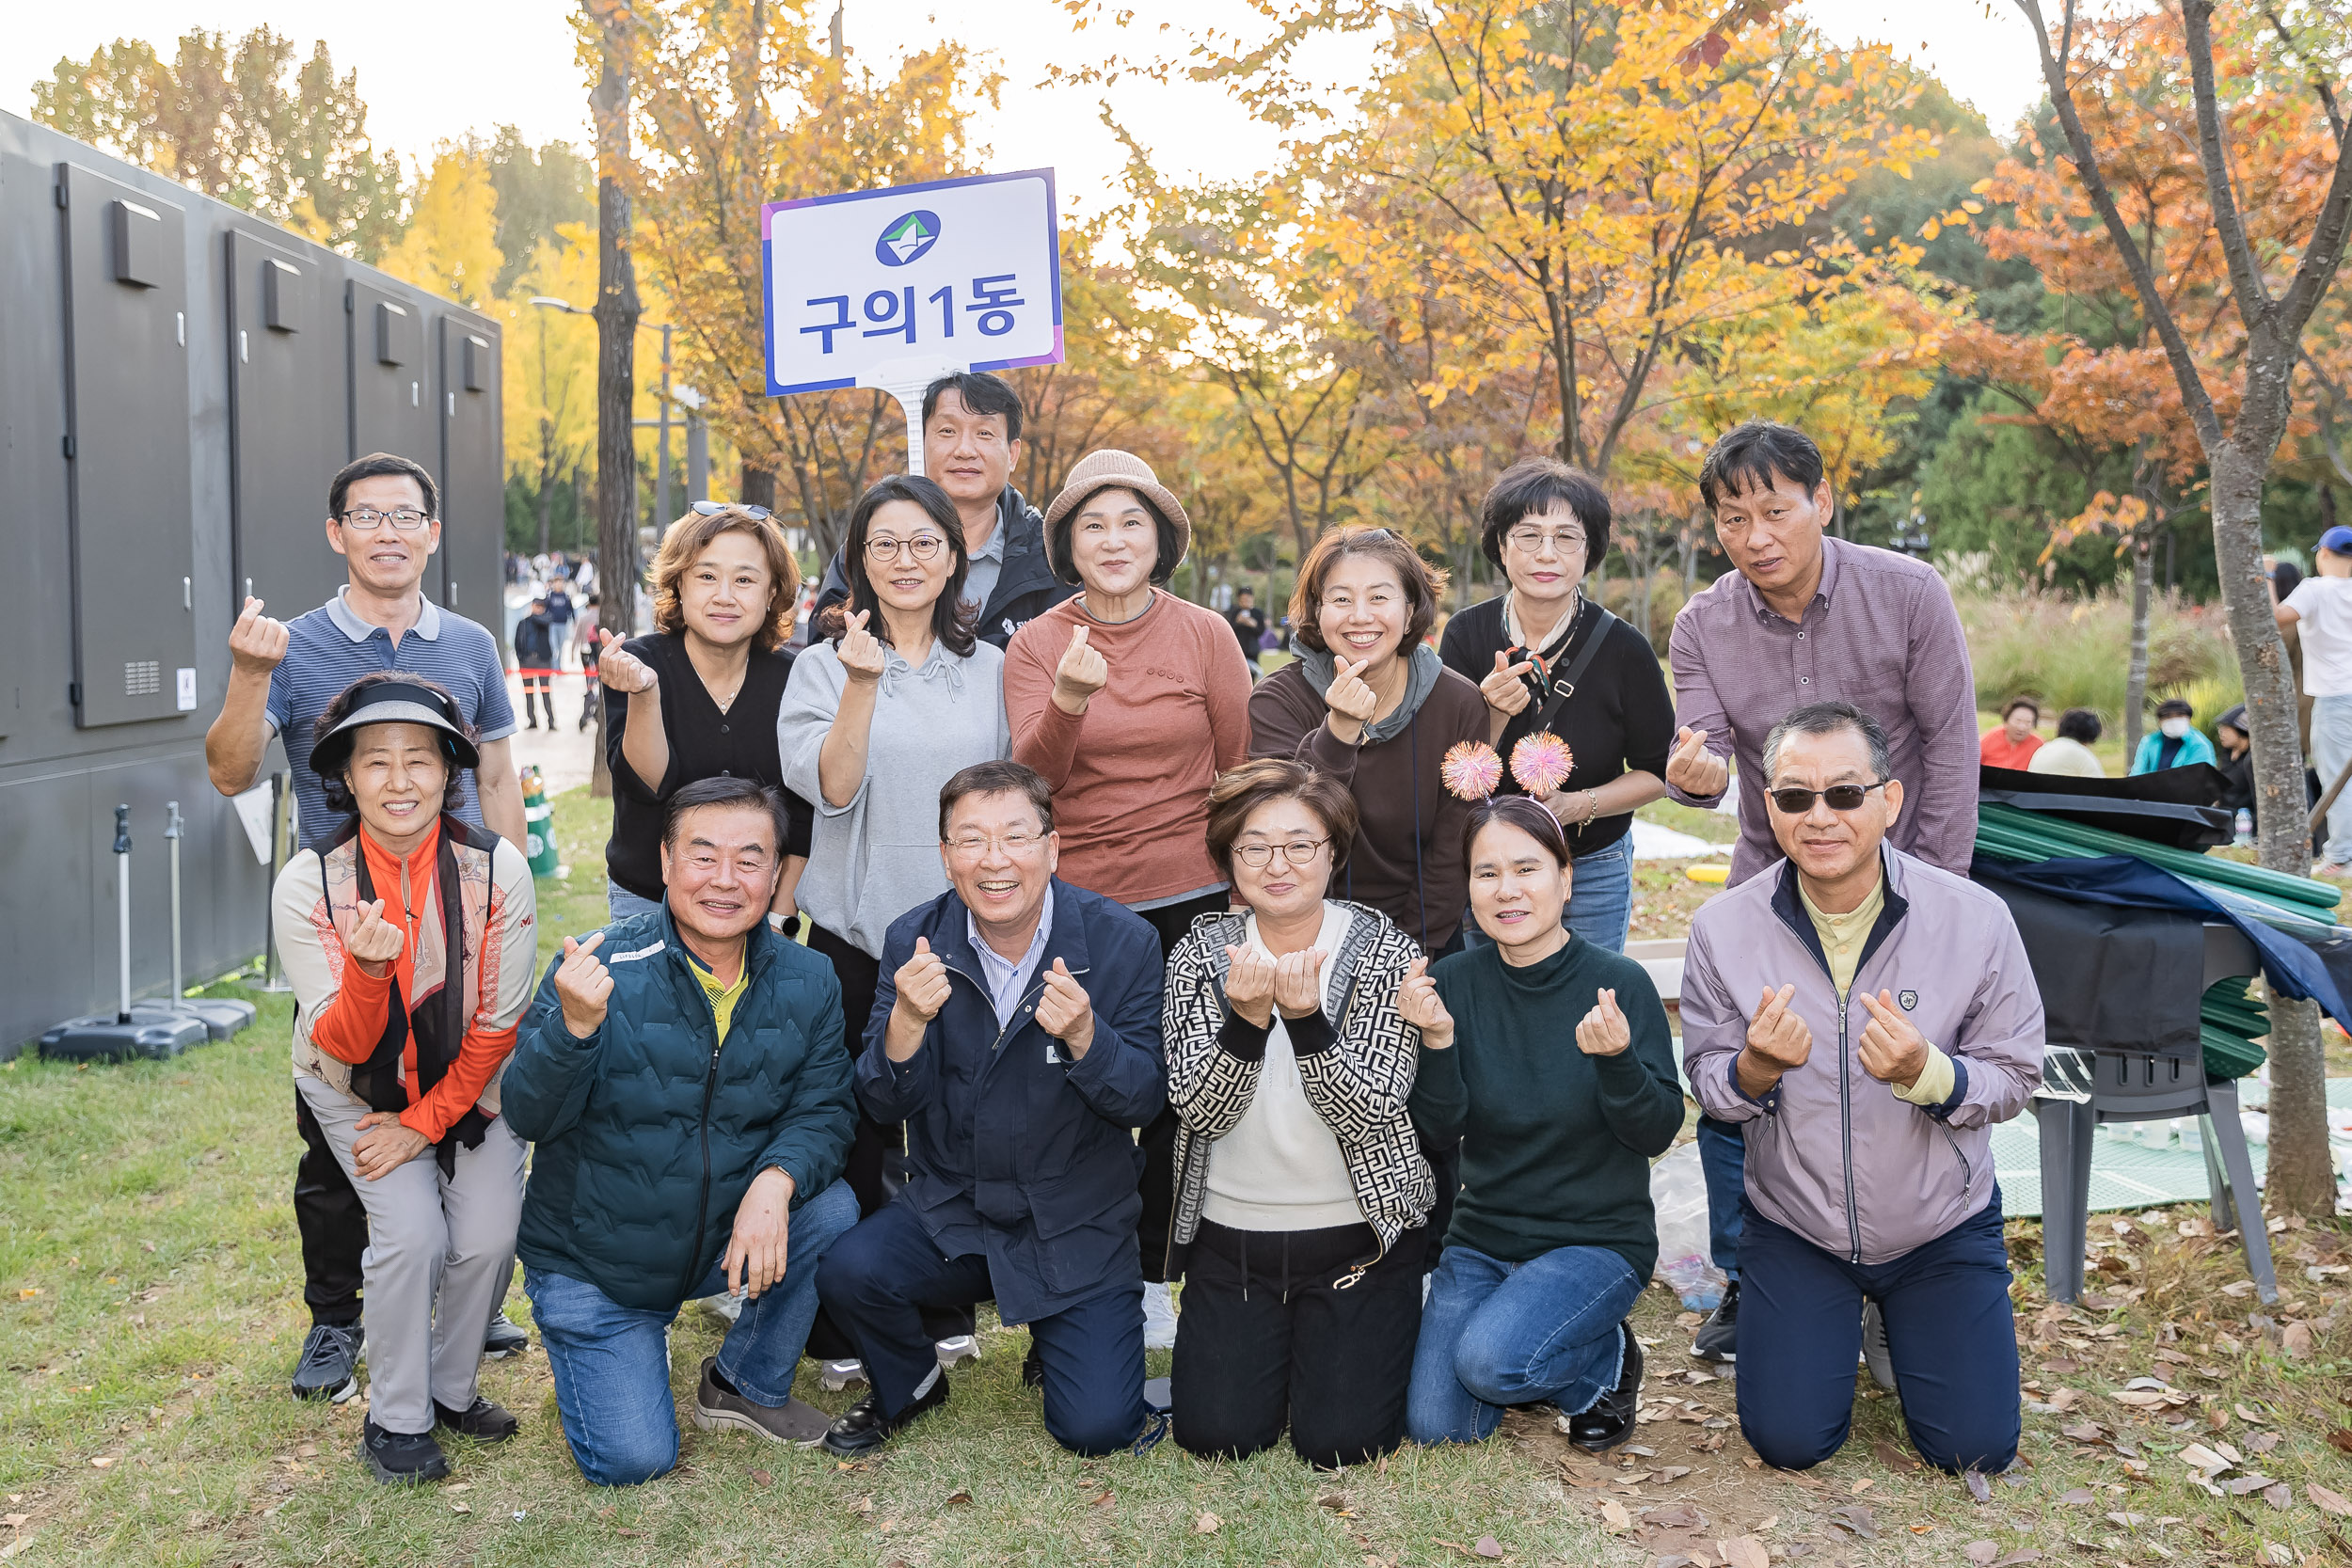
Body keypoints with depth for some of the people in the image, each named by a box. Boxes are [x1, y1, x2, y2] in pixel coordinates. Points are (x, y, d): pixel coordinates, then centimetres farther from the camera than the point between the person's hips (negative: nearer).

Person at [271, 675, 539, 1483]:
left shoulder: (497, 869, -21)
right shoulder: (308, 883, -21)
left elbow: (496, 1026, -12)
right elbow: (340, 1045, -23)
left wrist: (425, 1121, -10)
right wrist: (368, 971, -43)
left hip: (467, 1083, 1)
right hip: (356, 1088, -1)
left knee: (488, 1237, -11)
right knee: (412, 1232, -17)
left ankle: (454, 1389, 17)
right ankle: (396, 1419, 5)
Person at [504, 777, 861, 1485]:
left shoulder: (807, 983, -6)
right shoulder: (600, 966, -18)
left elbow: (823, 1111, -7)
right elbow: (529, 1116, -22)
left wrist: (775, 1180, -28)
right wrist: (575, 1026, -42)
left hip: (724, 1239, 3)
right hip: (592, 1260, -3)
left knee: (832, 1209, -23)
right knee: (634, 1459, -12)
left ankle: (747, 1385, 3)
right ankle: (595, 1352, 24)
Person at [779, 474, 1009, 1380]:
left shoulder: (990, 669, 8)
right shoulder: (824, 666, 0)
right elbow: (829, 787, -13)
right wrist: (862, 685, -24)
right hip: (857, 932, -2)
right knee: (856, 1137, 4)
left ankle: (946, 1315, 26)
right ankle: (847, 1336, 18)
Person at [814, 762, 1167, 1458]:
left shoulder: (1123, 941, -13)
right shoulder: (914, 942, -8)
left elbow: (1146, 1100, -12)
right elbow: (884, 1106, -8)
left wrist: (1084, 1036, -33)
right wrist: (908, 1020, -29)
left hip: (1077, 1226, -1)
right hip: (948, 1212, 1)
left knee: (1097, 1428, -10)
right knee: (848, 1271, -26)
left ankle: (1056, 1340, 27)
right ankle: (910, 1385, 9)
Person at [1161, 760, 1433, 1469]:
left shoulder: (1385, 950, -7)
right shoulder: (1201, 952, -2)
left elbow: (1371, 1110, -16)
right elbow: (1197, 1108, -12)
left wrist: (1306, 1017, -32)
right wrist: (1248, 1018, -29)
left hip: (1357, 1233, -2)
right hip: (1230, 1232, 2)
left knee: (1341, 1440, -9)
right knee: (1217, 1434, -5)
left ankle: (1382, 1334, 23)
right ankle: (1272, 1344, 26)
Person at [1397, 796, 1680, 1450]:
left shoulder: (1619, 982, -13)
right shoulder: (1454, 981, -5)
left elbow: (1659, 1133, -12)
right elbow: (1442, 1125, -7)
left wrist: (1616, 1058, -30)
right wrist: (1436, 1039, -24)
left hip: (1599, 1239, -3)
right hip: (1483, 1237, 4)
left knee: (1488, 1359, -28)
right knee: (1433, 1426, -7)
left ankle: (1606, 1361, 4)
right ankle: (1541, 1359, 22)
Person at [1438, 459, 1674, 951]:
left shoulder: (1622, 649, -12)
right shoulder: (1466, 635, -9)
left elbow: (1657, 772, -2)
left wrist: (1576, 805, -17)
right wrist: (1492, 716, -27)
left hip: (1591, 871, 0)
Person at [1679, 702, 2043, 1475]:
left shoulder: (1975, 919, -17)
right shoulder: (1723, 928, -15)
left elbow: (2014, 1079, -10)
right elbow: (1709, 1085, -5)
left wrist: (1925, 1073, -32)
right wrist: (1756, 1069, -29)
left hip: (1943, 1227, 0)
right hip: (1793, 1228, 0)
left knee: (1975, 1448, -2)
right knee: (1789, 1440, -4)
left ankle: (1904, 1320, 30)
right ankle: (1834, 1324, 29)